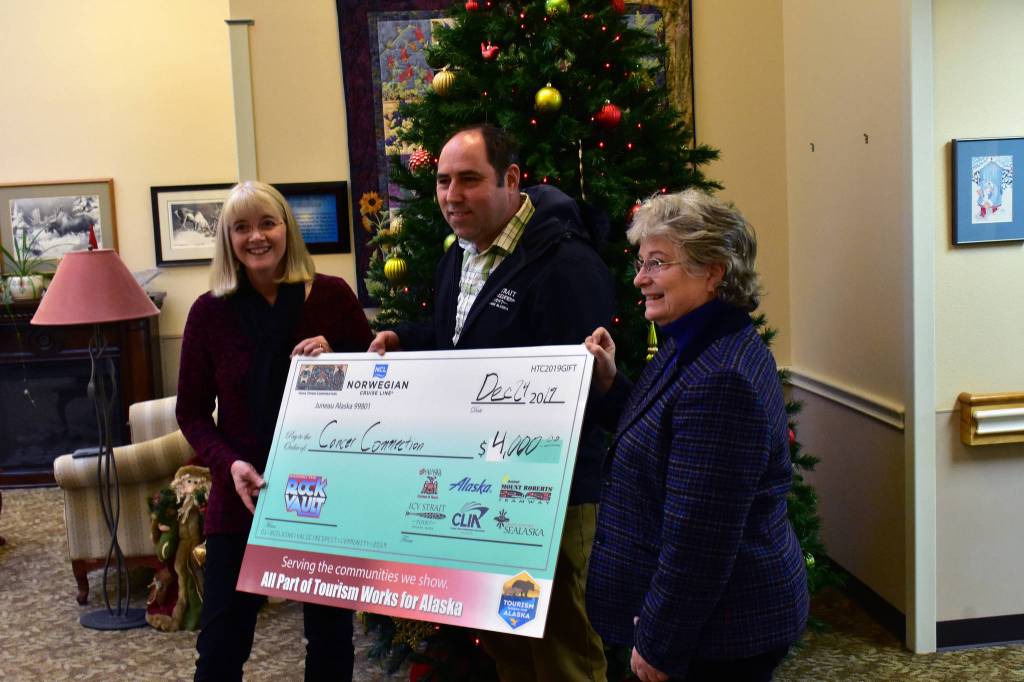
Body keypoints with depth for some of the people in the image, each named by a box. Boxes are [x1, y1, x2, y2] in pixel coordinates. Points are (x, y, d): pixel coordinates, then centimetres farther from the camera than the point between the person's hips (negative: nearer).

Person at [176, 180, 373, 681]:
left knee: (331, 634, 15)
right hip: (241, 497, 0)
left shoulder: (333, 296, -3)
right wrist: (229, 463, -14)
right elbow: (192, 411, 3)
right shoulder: (209, 311, -2)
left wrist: (333, 360, -17)